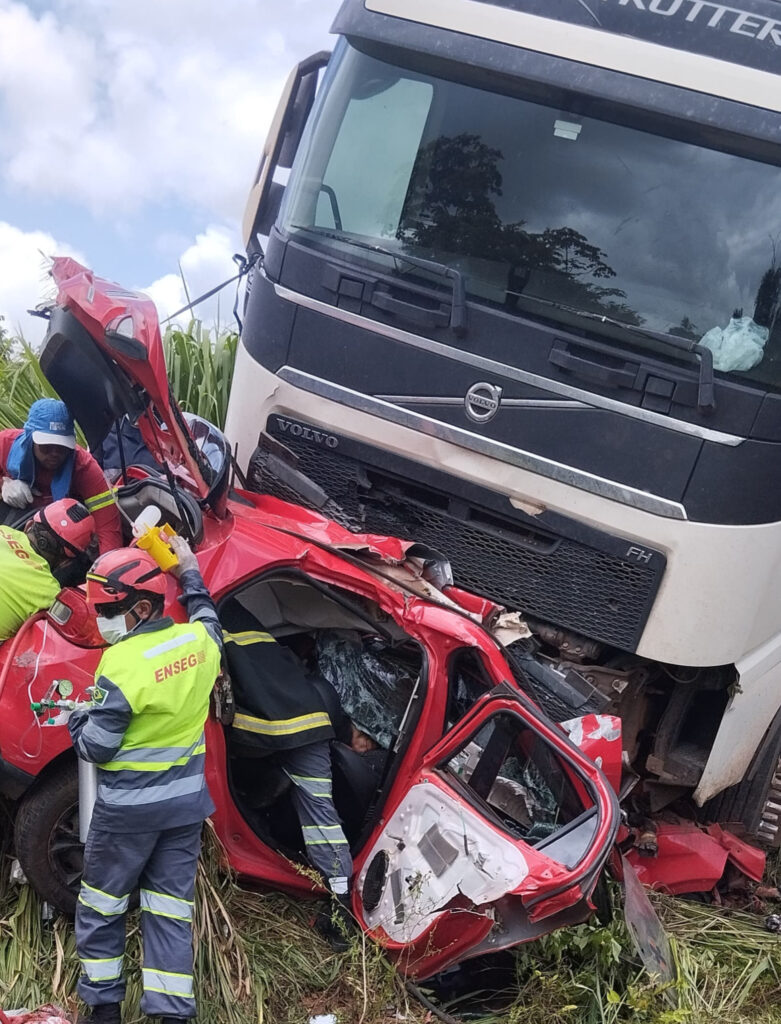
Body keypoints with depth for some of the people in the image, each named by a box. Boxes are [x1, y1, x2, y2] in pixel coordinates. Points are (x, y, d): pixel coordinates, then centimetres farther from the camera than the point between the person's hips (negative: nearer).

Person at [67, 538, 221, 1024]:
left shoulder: (122, 664, -23)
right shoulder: (201, 639, -6)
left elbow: (96, 747, -17)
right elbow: (205, 614, 21)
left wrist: (76, 717, 3)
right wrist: (190, 572, 34)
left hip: (129, 806, -5)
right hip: (188, 799, 6)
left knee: (101, 905, 15)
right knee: (171, 906, 13)